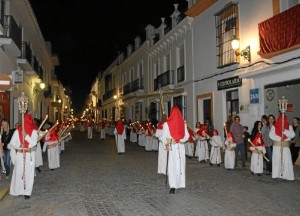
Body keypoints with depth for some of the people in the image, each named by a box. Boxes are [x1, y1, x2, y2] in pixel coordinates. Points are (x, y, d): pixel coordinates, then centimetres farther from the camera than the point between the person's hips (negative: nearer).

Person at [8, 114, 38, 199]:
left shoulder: (34, 131, -3)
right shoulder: (17, 131, -2)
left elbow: (34, 143, -14)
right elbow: (12, 143, -1)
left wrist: (26, 135, -22)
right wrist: (19, 146, -19)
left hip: (29, 155, 0)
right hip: (20, 155, 1)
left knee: (29, 174, 1)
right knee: (18, 173, 5)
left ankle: (27, 192, 8)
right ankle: (17, 191, 21)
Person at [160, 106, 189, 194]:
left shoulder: (166, 124, -8)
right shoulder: (183, 124, -2)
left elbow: (164, 136, -3)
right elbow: (187, 136, 1)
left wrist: (166, 144, 14)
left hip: (172, 147, -2)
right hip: (181, 147, 2)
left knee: (172, 166, 1)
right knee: (180, 165, 13)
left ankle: (173, 186, -9)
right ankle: (180, 184, 22)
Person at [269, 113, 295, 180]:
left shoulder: (289, 126, 9)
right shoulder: (274, 126, 3)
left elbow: (292, 135, -3)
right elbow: (271, 135, -6)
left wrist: (285, 131, -17)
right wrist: (280, 138, -17)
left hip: (286, 147, 1)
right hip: (277, 146, -1)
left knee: (287, 161, -4)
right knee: (277, 160, -1)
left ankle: (287, 175, 0)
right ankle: (276, 175, 5)